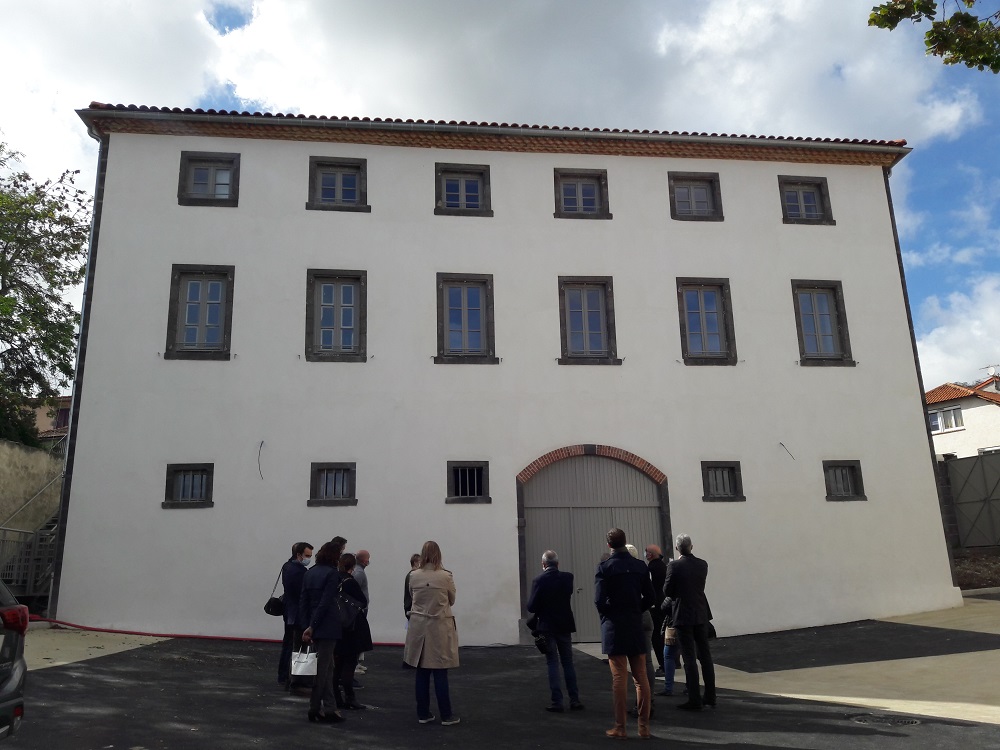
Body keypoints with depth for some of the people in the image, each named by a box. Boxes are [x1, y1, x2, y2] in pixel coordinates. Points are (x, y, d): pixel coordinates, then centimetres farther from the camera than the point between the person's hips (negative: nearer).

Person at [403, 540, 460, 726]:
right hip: (439, 626, -2)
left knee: (422, 673, 11)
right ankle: (446, 715, 9)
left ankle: (423, 713, 18)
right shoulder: (446, 576, -11)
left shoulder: (414, 576, -5)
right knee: (440, 673, 3)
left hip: (419, 626, 3)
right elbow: (452, 600, 3)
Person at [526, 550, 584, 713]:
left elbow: (532, 607, -13)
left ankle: (557, 701, 4)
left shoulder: (539, 581, -15)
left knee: (553, 664, 4)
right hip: (564, 626, 3)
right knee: (568, 662, 14)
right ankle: (574, 700, 16)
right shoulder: (567, 578, -6)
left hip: (547, 627, -3)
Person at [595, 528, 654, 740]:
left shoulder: (604, 568, -10)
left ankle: (620, 727, 6)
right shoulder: (640, 566, 1)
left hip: (614, 627, -3)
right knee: (641, 677, 9)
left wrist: (608, 615, 5)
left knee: (619, 678, 1)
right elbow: (649, 598, 3)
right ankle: (644, 726, 14)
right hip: (636, 627, 3)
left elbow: (599, 600, -13)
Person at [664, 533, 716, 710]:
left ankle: (695, 700, 3)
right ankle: (710, 696, 22)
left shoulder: (674, 566, -15)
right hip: (701, 614, 5)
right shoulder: (702, 565, 0)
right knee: (705, 655, 15)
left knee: (689, 658, 0)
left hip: (683, 616, -5)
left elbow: (667, 591, -9)